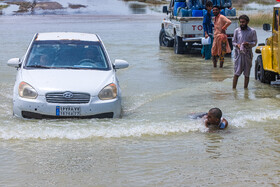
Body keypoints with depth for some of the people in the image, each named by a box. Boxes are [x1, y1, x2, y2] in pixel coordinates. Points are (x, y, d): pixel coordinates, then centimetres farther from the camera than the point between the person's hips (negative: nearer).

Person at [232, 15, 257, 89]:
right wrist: (237, 45, -11)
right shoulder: (236, 31, 8)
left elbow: (255, 42, 4)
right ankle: (233, 88, -4)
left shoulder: (252, 31, 4)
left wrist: (248, 44, -16)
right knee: (237, 73, -6)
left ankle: (245, 88, 10)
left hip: (248, 54, 0)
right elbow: (233, 42, 11)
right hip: (238, 54, 0)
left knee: (247, 73, 3)